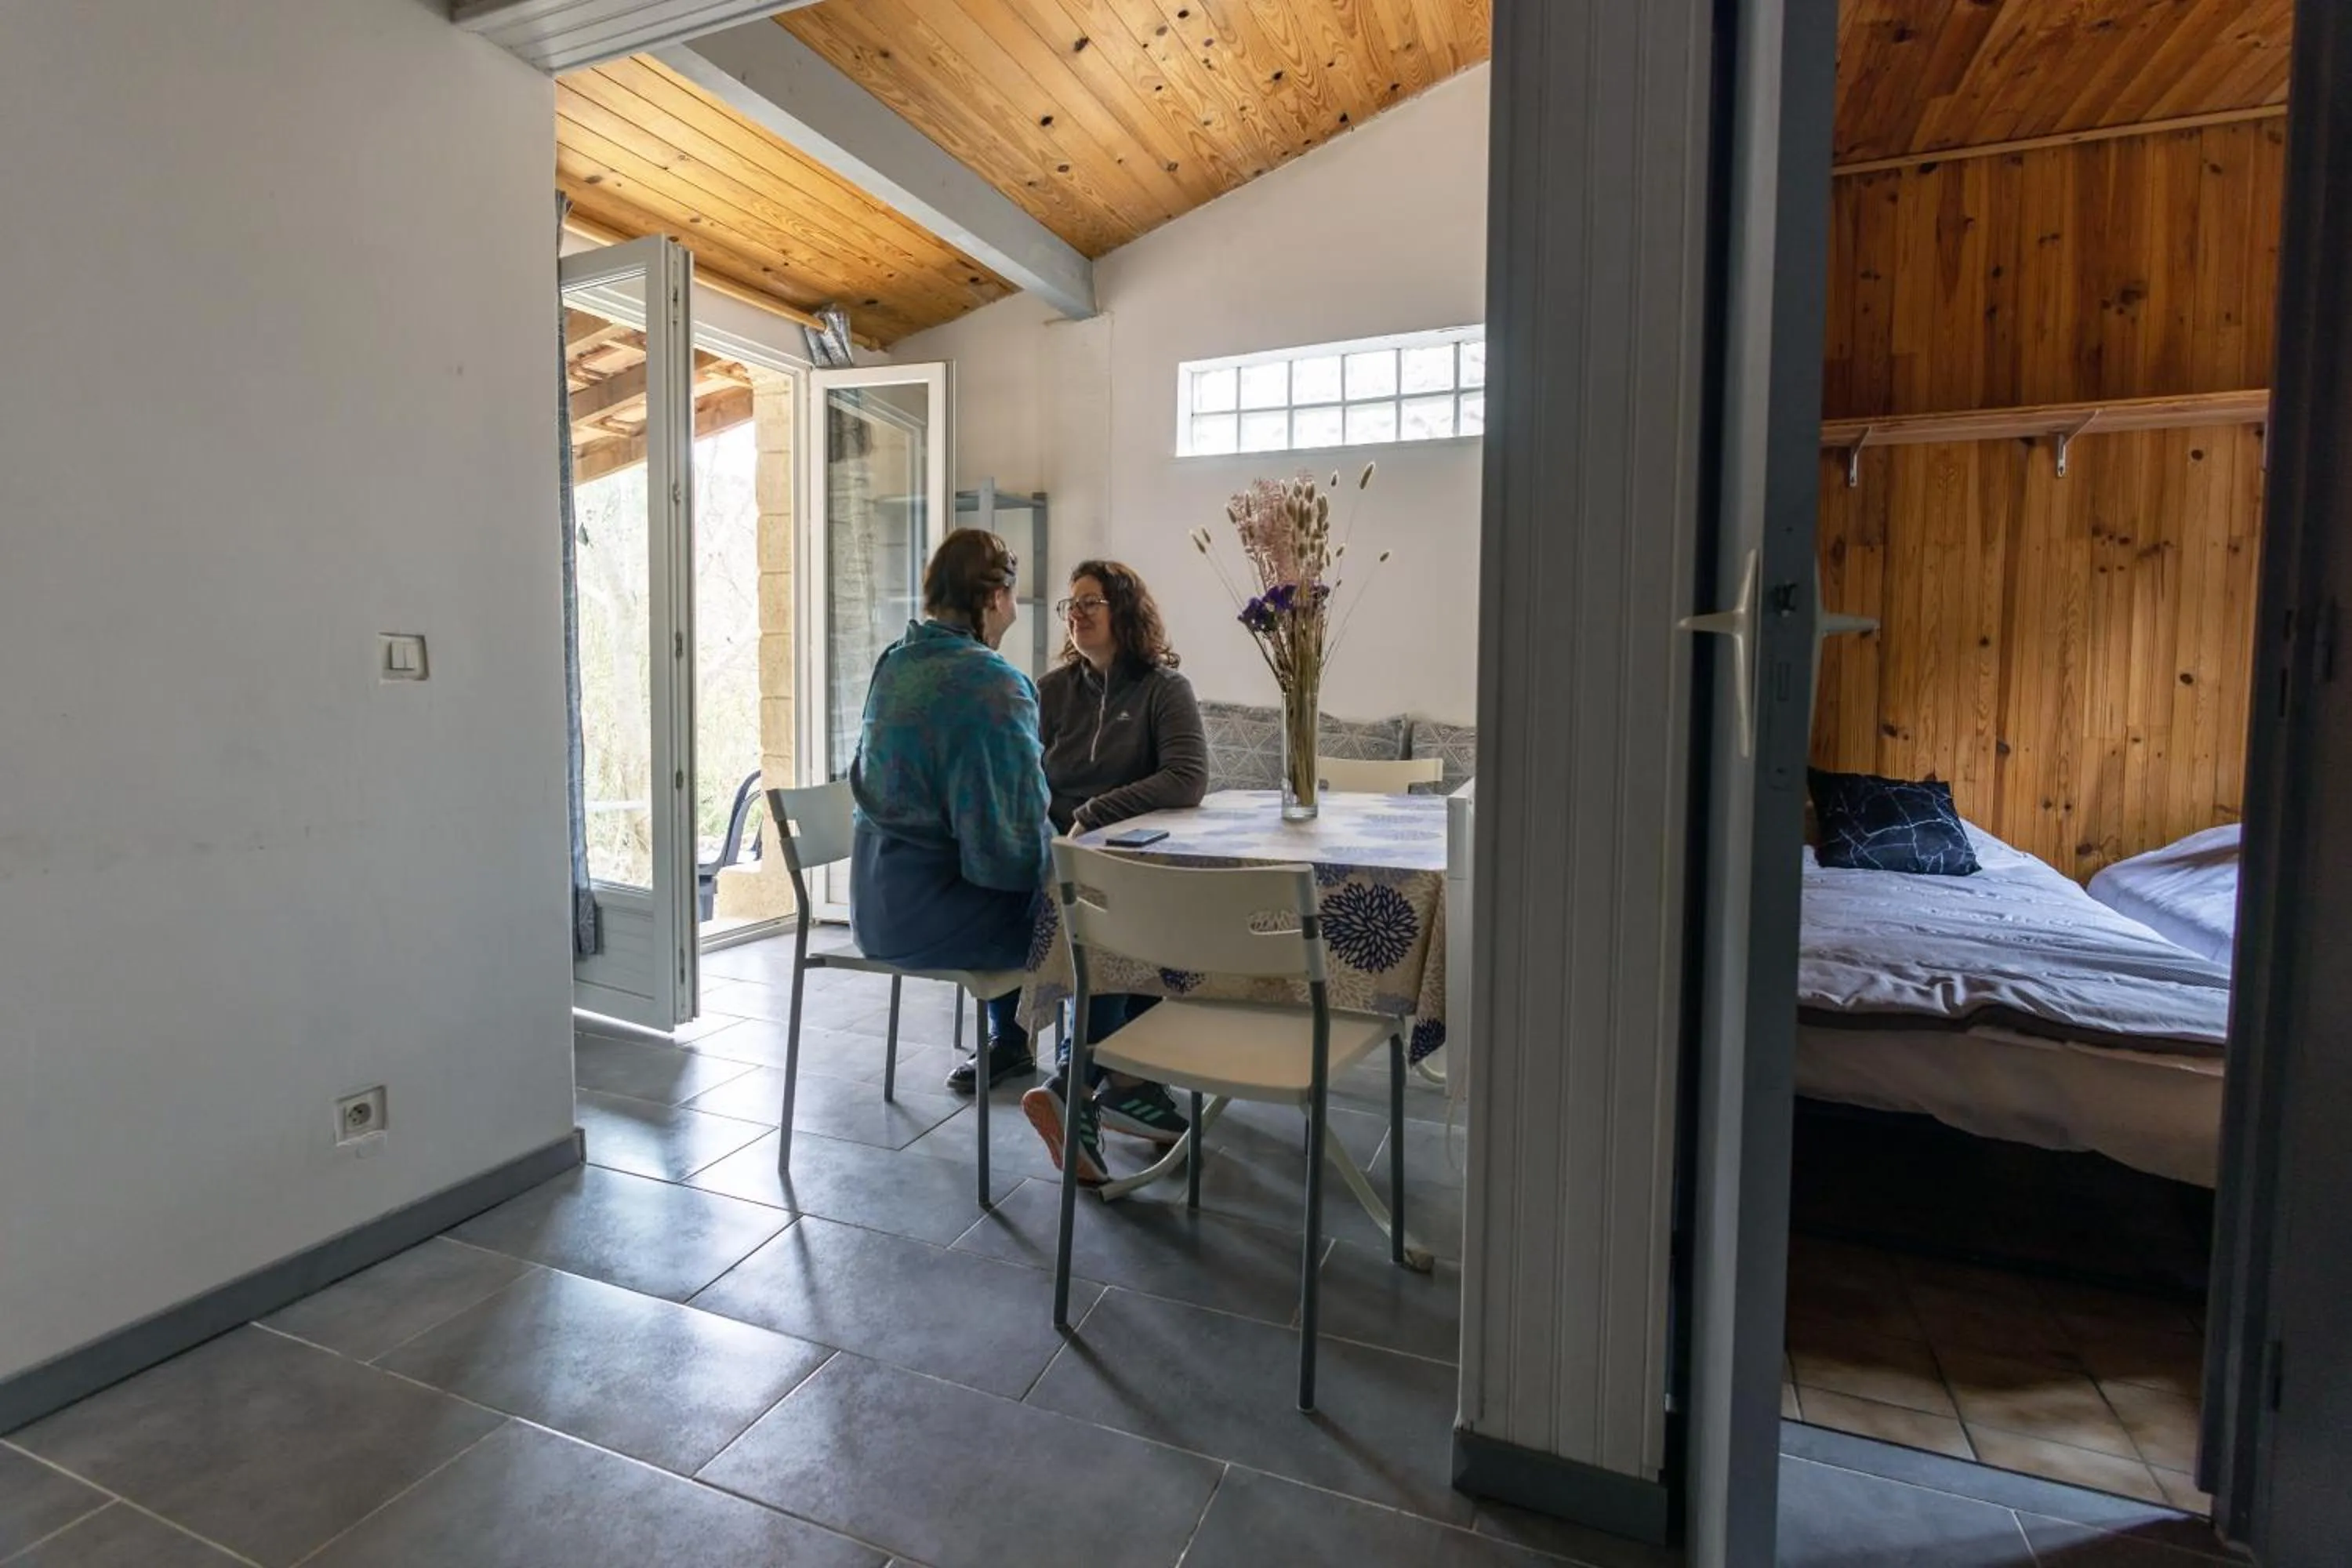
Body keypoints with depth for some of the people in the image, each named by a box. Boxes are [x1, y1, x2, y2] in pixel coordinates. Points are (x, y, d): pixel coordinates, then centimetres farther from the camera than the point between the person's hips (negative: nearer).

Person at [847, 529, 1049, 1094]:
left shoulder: (892, 664, 5)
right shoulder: (994, 682, -21)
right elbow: (1018, 829, -22)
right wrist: (1060, 859, 0)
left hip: (877, 905, 8)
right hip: (933, 912, -8)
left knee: (1013, 890, 31)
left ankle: (1007, 1041, 42)